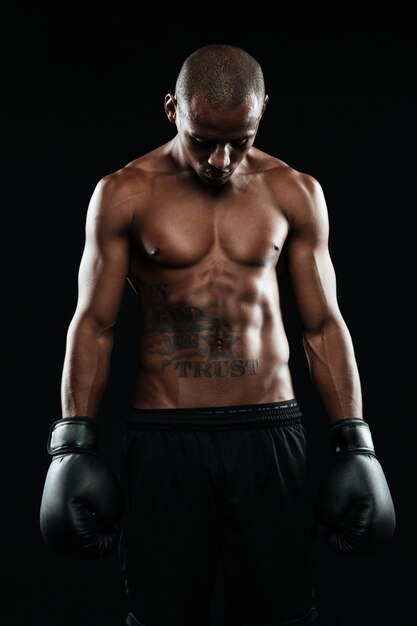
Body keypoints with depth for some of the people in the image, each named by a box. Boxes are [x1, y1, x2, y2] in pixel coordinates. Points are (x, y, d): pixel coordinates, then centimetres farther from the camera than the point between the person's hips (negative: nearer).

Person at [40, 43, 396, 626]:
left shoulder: (295, 193, 5)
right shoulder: (123, 194, 1)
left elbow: (323, 325, 7)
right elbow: (94, 324, 2)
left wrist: (356, 443, 3)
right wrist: (73, 445, -2)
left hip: (270, 431, 1)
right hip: (162, 436, -1)